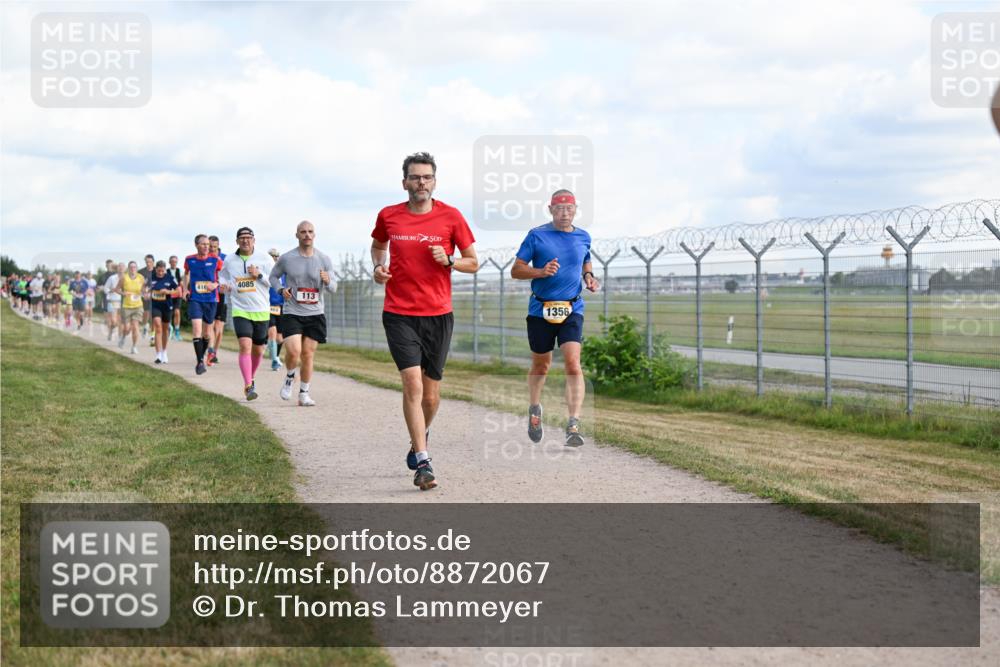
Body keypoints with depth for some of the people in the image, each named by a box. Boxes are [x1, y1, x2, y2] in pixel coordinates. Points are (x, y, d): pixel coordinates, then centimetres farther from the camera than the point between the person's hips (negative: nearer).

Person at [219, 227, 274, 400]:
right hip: (240, 310, -1)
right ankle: (248, 386, -20)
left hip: (261, 311, 1)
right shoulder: (229, 260, 5)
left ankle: (251, 379, 36)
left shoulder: (264, 259, 0)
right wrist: (224, 286, 1)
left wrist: (259, 275, -16)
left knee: (258, 350, 11)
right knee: (245, 346, -19)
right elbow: (222, 276, 23)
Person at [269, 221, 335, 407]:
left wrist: (328, 281, -18)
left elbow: (333, 288, 5)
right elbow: (273, 276, 13)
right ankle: (290, 377, 15)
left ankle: (304, 394, 16)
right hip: (291, 313, -2)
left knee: (308, 354, 2)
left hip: (315, 314, 2)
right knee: (294, 351, -17)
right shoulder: (286, 258, -1)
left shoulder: (324, 260, 2)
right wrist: (281, 289, -7)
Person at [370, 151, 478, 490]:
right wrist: (378, 266, 5)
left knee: (431, 393, 9)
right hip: (399, 314, -1)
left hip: (438, 315, 1)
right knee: (412, 383, -16)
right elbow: (378, 244, 25)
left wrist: (448, 260, -13)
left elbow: (473, 262, 6)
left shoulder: (451, 217, -1)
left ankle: (419, 437, 40)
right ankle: (423, 462, -16)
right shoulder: (388, 216, 2)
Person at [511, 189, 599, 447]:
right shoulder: (536, 236, -2)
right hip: (540, 310, -1)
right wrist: (541, 272, -19)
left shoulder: (583, 237, 8)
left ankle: (573, 426, -22)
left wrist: (589, 276, 7)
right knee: (541, 364, 13)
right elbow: (515, 270, -2)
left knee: (572, 361, -17)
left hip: (572, 310, 1)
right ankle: (534, 409, 41)